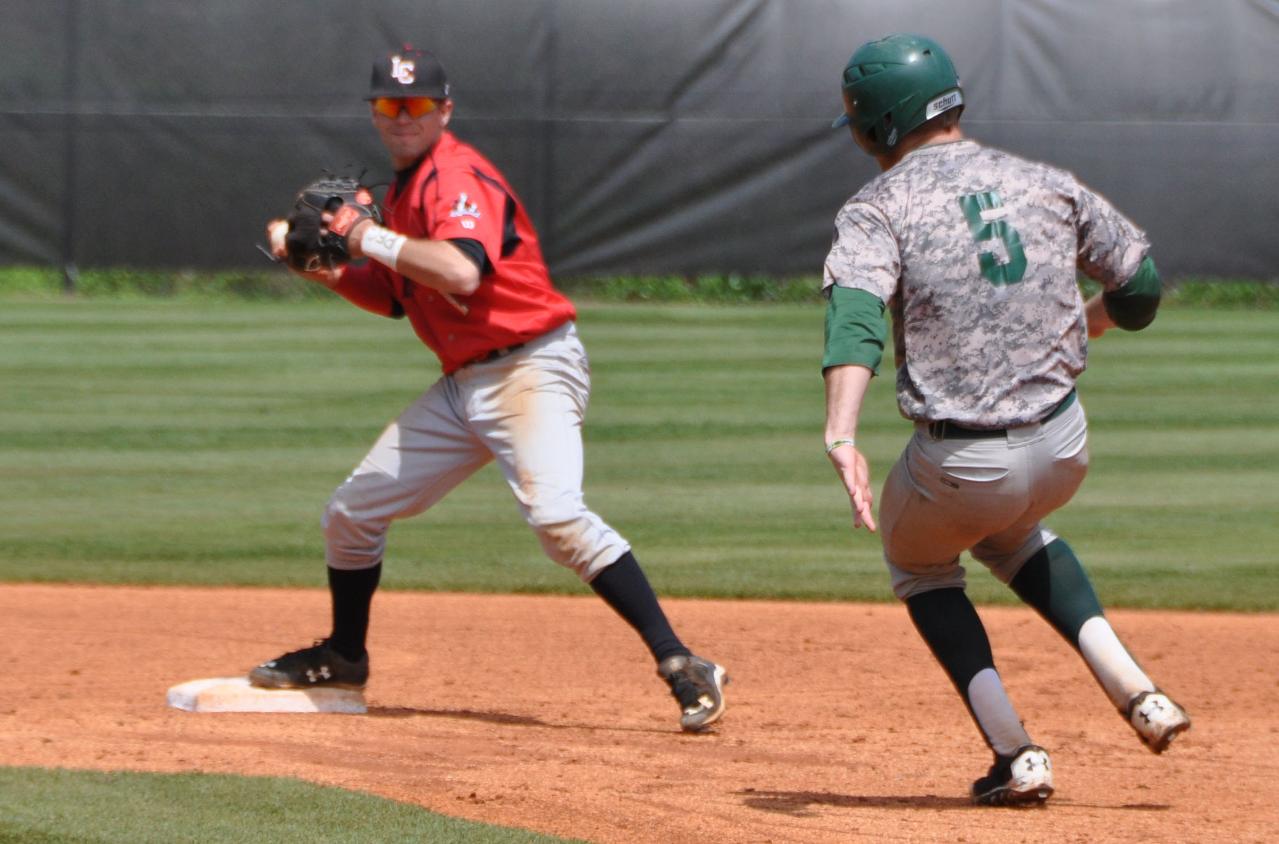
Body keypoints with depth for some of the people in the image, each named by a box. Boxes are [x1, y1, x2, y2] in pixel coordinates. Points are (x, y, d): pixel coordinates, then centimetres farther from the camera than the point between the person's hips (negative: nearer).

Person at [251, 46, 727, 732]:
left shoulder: (458, 177, -14)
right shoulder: (404, 190, 15)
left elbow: (462, 272, -32)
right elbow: (390, 296, 25)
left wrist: (372, 238, -22)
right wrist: (320, 265, 9)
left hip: (531, 369, -10)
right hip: (464, 385, 10)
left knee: (555, 513, -30)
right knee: (352, 511, 15)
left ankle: (680, 666, -31)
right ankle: (343, 658, 37)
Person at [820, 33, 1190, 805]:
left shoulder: (881, 207, -5)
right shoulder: (1045, 184, 7)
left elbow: (856, 315, -24)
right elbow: (1141, 284, 12)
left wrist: (843, 436, -37)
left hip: (959, 467, -4)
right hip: (1064, 449, 4)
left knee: (920, 565, 29)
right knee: (1012, 532, 38)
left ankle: (1016, 757, 14)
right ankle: (1133, 690, 19)